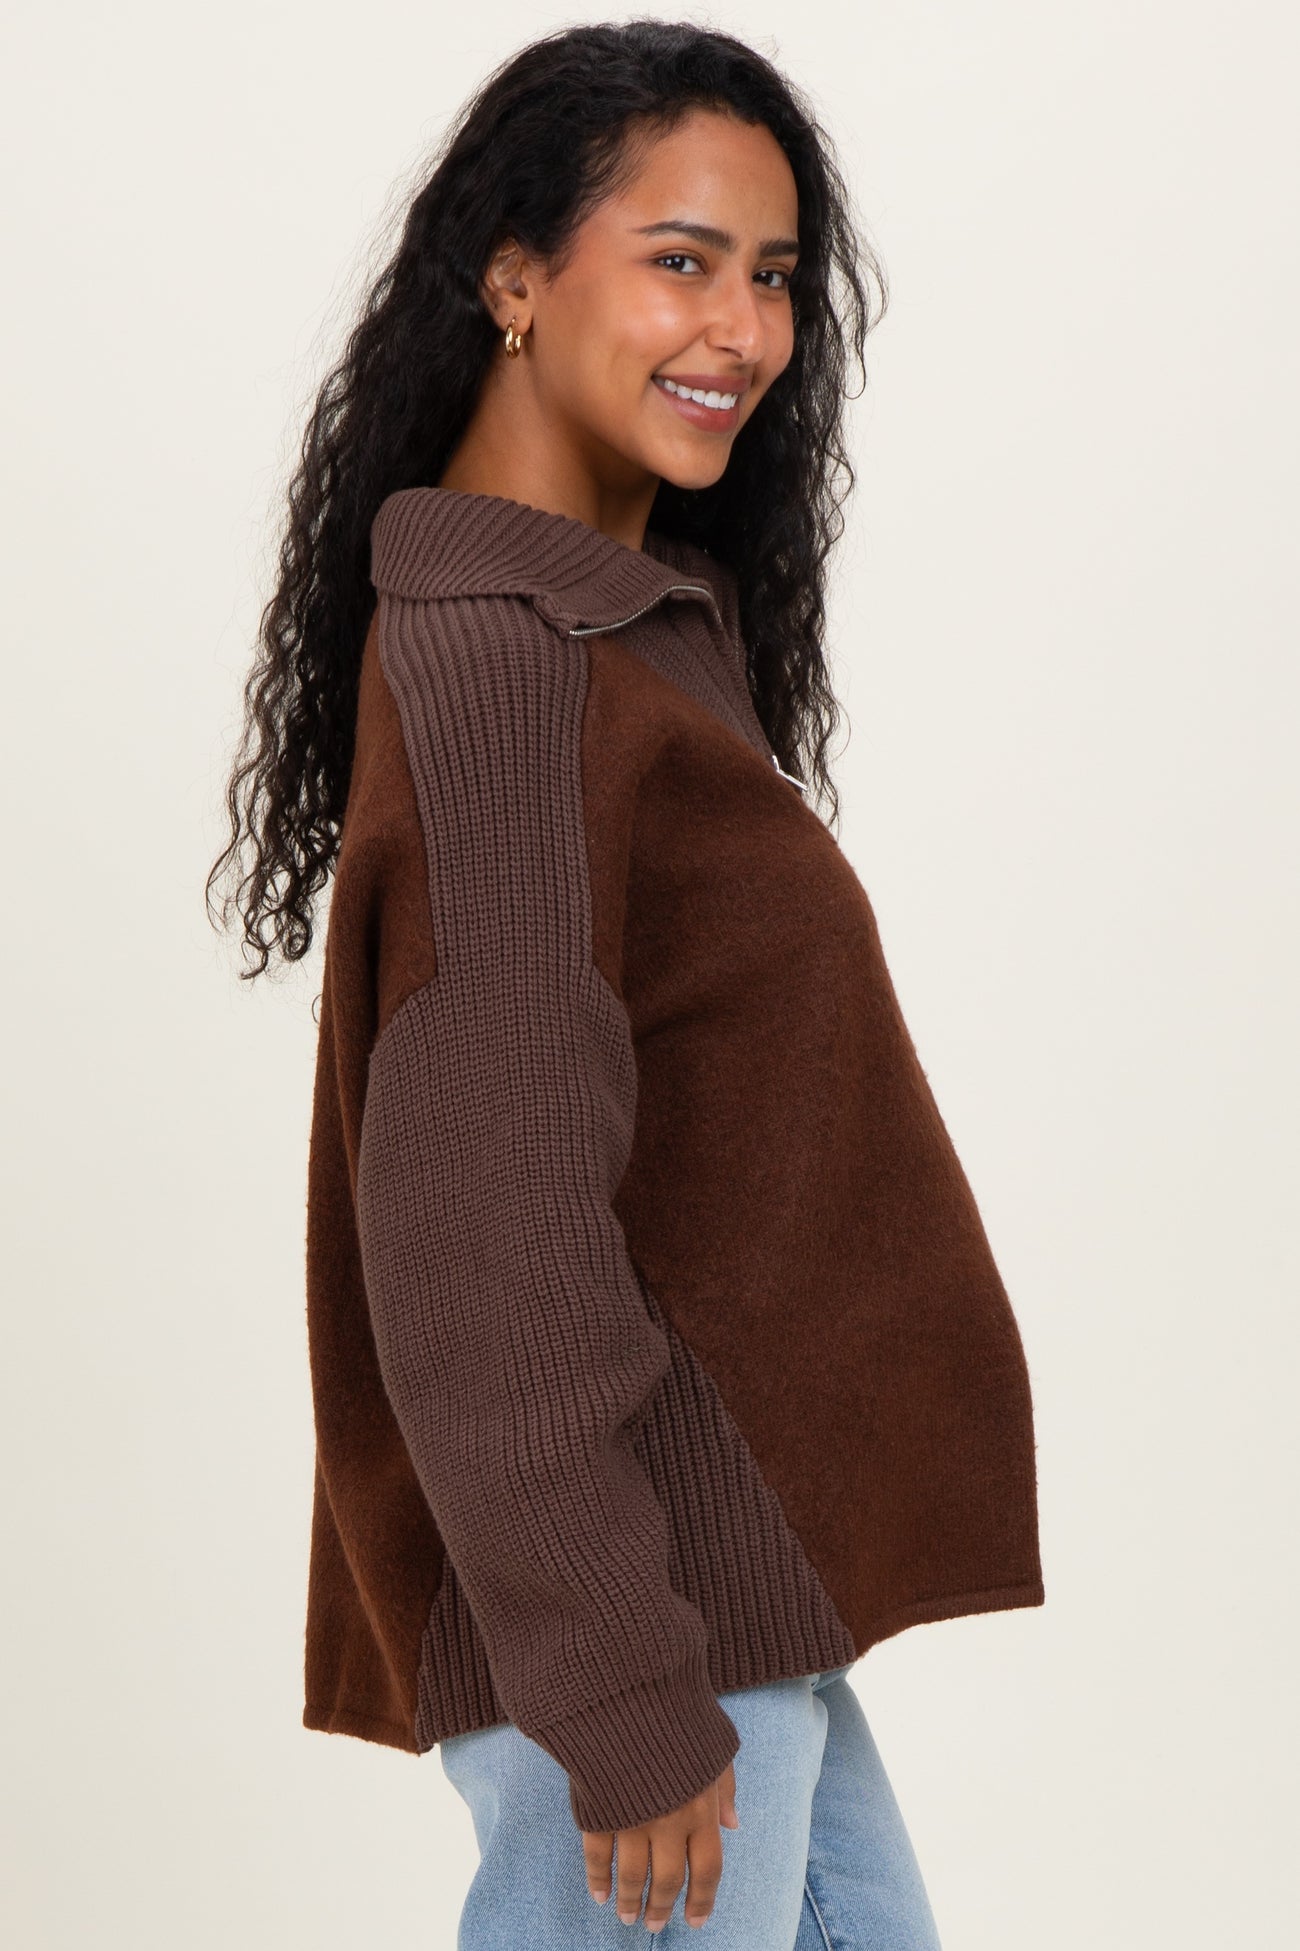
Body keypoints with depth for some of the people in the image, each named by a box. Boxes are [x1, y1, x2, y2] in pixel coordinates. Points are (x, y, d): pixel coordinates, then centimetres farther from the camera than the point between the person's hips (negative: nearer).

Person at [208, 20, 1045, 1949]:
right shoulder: (498, 661, -19)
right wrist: (623, 1694, -23)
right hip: (635, 1581, -10)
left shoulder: (645, 616, 12)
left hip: (732, 1564, 10)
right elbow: (483, 1234, -24)